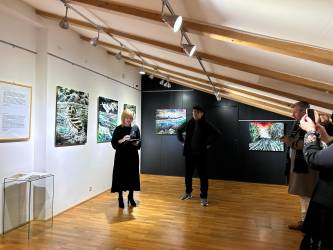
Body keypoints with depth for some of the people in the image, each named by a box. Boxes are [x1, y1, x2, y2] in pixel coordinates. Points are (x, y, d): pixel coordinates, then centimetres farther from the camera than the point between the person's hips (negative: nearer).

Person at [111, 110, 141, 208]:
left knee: (132, 177, 8)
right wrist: (122, 140, -20)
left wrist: (137, 143, -13)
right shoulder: (118, 129, -2)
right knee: (121, 177, 2)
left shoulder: (135, 128, 5)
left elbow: (139, 142, 8)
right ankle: (120, 198, 16)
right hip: (121, 156, -2)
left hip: (133, 156, 2)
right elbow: (113, 143, -5)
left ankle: (131, 197, 24)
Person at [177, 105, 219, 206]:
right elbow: (179, 130, 19)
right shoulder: (188, 124, 4)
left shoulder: (206, 125, -5)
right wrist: (182, 141, 10)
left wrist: (209, 143, -7)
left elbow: (215, 133, -5)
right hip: (189, 153, 4)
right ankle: (188, 192, 32)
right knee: (188, 174, 13)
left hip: (201, 154, -3)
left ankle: (204, 197, 9)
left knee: (203, 176, 0)